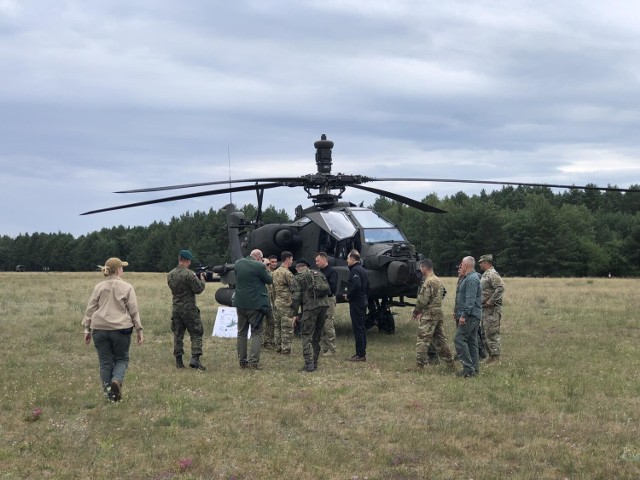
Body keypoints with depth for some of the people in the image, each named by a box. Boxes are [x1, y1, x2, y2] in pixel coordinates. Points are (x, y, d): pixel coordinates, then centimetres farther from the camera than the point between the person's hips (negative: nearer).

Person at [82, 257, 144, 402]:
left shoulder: (99, 287, 6)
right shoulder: (127, 288, -2)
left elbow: (90, 309, 6)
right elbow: (134, 311, -2)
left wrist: (87, 329, 12)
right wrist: (139, 331, 3)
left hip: (100, 329, 2)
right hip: (121, 329, -2)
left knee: (105, 362, 10)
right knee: (121, 359, 13)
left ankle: (109, 394, 11)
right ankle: (117, 380, -16)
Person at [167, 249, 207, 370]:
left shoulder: (170, 275, 4)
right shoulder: (189, 274, -17)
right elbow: (198, 289, -14)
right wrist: (202, 278, 4)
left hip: (176, 309, 6)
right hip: (189, 309, -6)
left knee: (178, 334, 11)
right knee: (196, 334, 2)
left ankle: (178, 361, 13)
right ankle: (195, 358, -11)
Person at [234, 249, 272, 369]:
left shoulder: (238, 263, 2)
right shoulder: (259, 266, -16)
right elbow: (269, 280, -7)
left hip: (240, 303, 6)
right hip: (256, 304, -6)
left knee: (242, 332, 14)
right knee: (257, 333, 1)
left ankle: (242, 361, 16)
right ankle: (253, 361, -8)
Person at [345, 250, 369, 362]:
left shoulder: (355, 271, -15)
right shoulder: (362, 270, 17)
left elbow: (356, 285, -29)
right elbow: (367, 287, 22)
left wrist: (349, 296, -16)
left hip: (356, 302, -10)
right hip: (363, 301, 10)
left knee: (357, 328, -8)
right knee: (362, 327, 14)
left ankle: (360, 355, -8)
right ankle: (362, 352, 19)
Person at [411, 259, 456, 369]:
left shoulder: (428, 282, -15)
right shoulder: (438, 281, 15)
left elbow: (423, 300, -19)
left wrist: (416, 312, -3)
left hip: (429, 315, -9)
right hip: (439, 313, 9)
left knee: (423, 340, -6)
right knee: (440, 339, 15)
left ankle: (419, 365, -6)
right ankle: (450, 362, 17)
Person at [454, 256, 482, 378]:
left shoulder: (471, 279, -15)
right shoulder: (469, 278, 19)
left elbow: (470, 300, -23)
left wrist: (464, 315, -25)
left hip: (470, 316, -11)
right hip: (473, 316, 11)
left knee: (460, 339, -13)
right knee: (471, 341, 12)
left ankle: (469, 368, -15)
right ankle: (474, 368, 15)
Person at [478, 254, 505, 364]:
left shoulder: (492, 274, -15)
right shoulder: (485, 275, 17)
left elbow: (500, 288, -26)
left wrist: (490, 302, -23)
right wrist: (482, 302, 12)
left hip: (492, 309, -11)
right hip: (485, 309, 11)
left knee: (491, 333, -8)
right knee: (484, 333, 14)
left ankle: (495, 355, -4)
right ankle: (491, 354, 20)